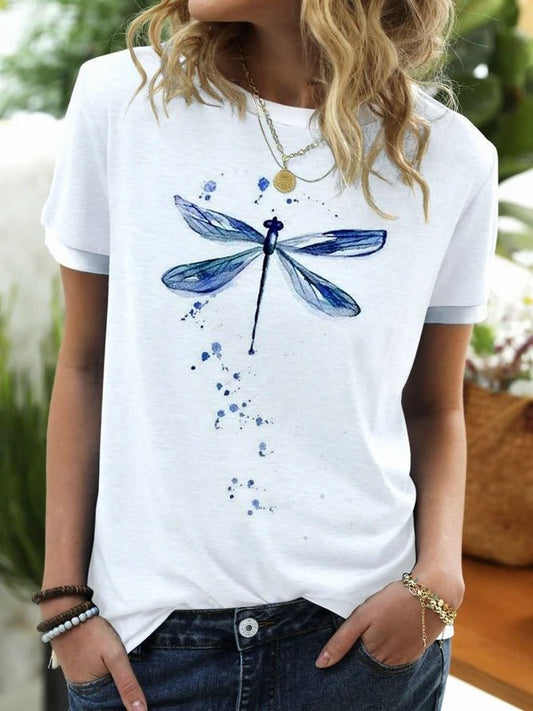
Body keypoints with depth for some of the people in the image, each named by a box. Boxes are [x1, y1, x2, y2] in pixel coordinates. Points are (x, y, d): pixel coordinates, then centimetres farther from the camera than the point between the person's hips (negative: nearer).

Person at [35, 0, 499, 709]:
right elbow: (84, 364, 0)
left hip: (359, 625, 1)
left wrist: (438, 575, -11)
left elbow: (435, 407, 5)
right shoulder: (121, 98, -6)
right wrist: (65, 596, 0)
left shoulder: (453, 158, -5)